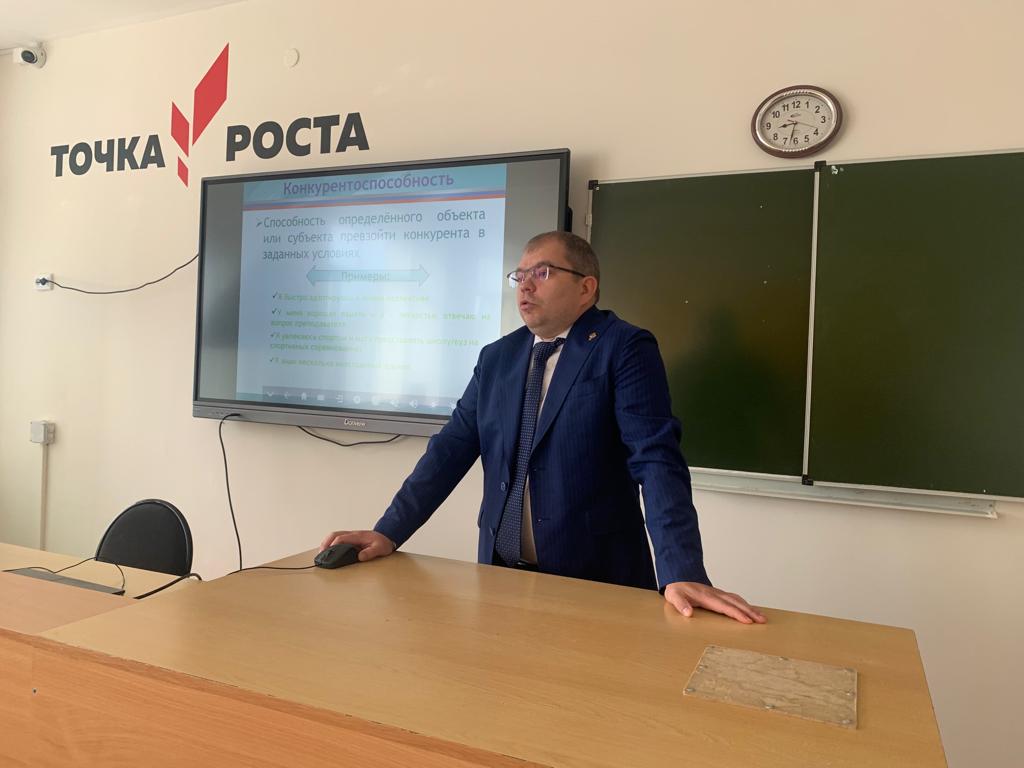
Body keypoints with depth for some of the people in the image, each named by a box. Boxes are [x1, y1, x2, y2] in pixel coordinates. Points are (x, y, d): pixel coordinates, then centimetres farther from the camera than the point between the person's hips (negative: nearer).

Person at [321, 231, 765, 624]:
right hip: (502, 575, 5)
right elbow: (452, 448, 5)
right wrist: (388, 532, -2)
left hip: (596, 580, -4)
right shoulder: (497, 357, 8)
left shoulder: (625, 348, -8)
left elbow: (656, 460, -17)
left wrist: (682, 574, -27)